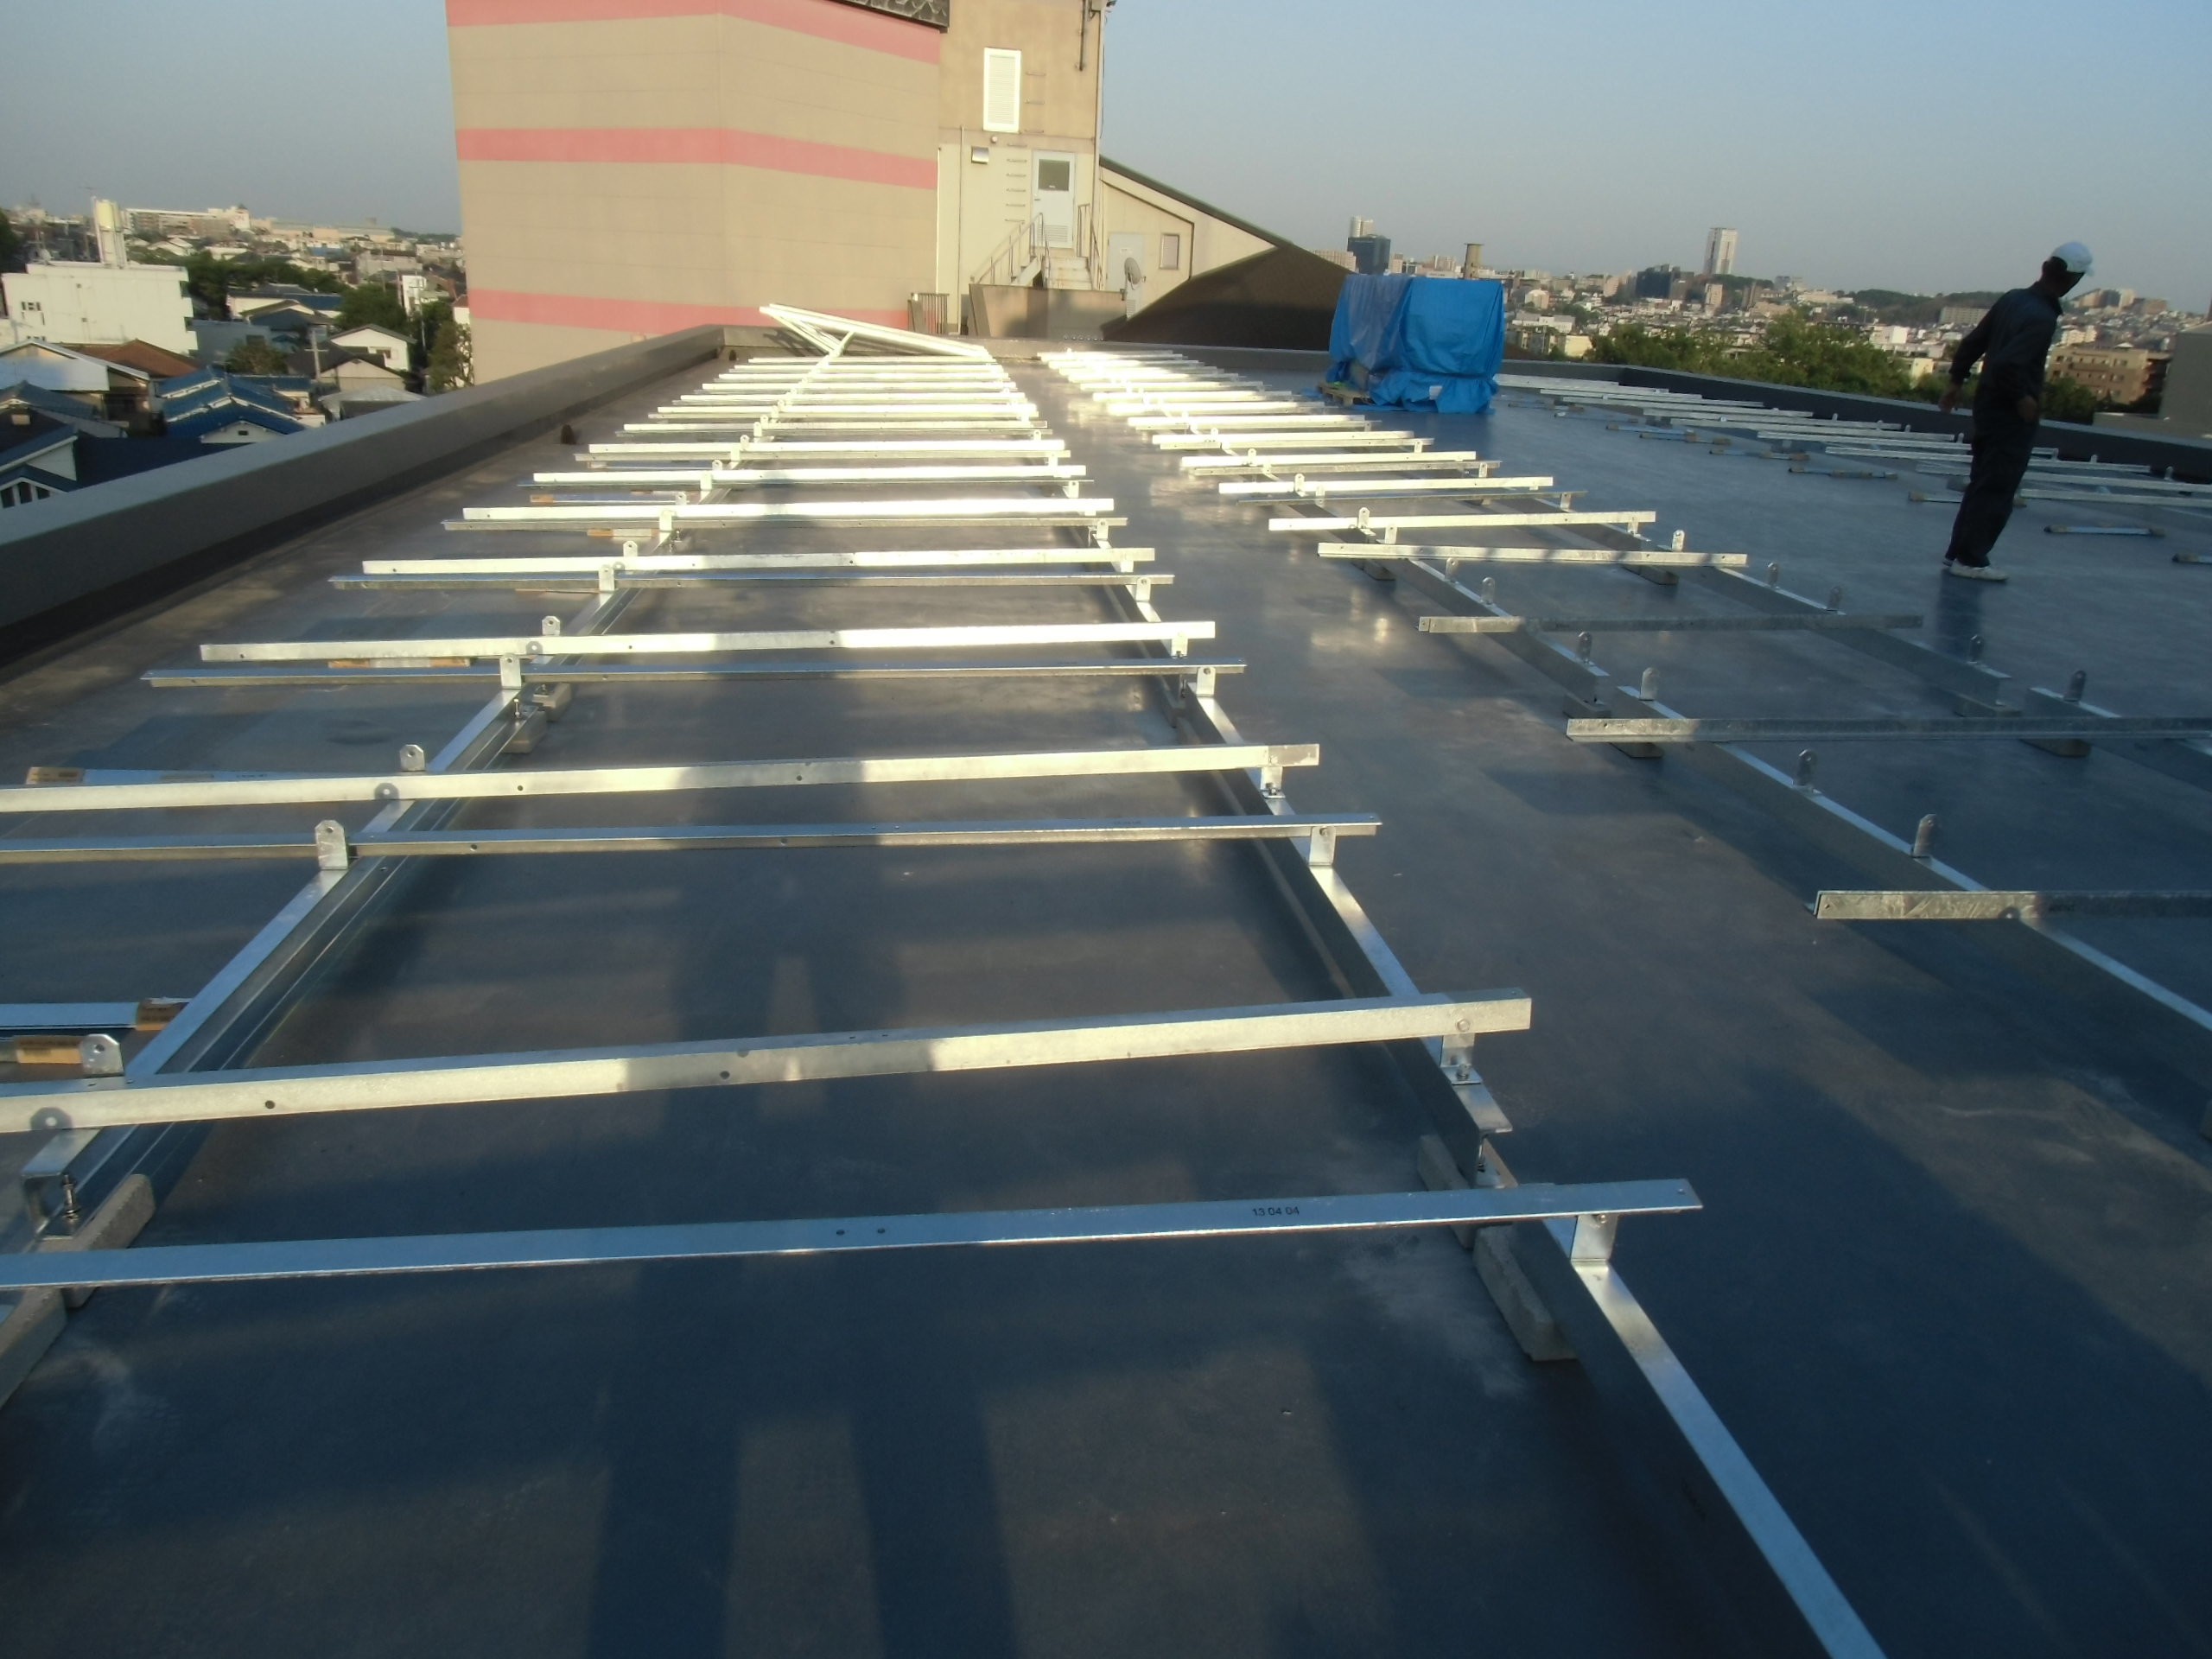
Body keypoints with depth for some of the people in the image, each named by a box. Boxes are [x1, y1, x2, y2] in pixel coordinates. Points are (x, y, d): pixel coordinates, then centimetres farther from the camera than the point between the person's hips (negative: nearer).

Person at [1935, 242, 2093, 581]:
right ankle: (1970, 559, 2)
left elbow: (1972, 343, 9)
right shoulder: (2042, 318, -21)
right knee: (1998, 490, -1)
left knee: (1982, 485, 16)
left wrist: (1956, 381, 18)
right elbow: (2007, 364, -30)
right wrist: (2023, 398, -16)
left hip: (1988, 404, 8)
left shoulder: (2013, 299, 3)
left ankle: (1958, 553, 20)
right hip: (2012, 415, -8)